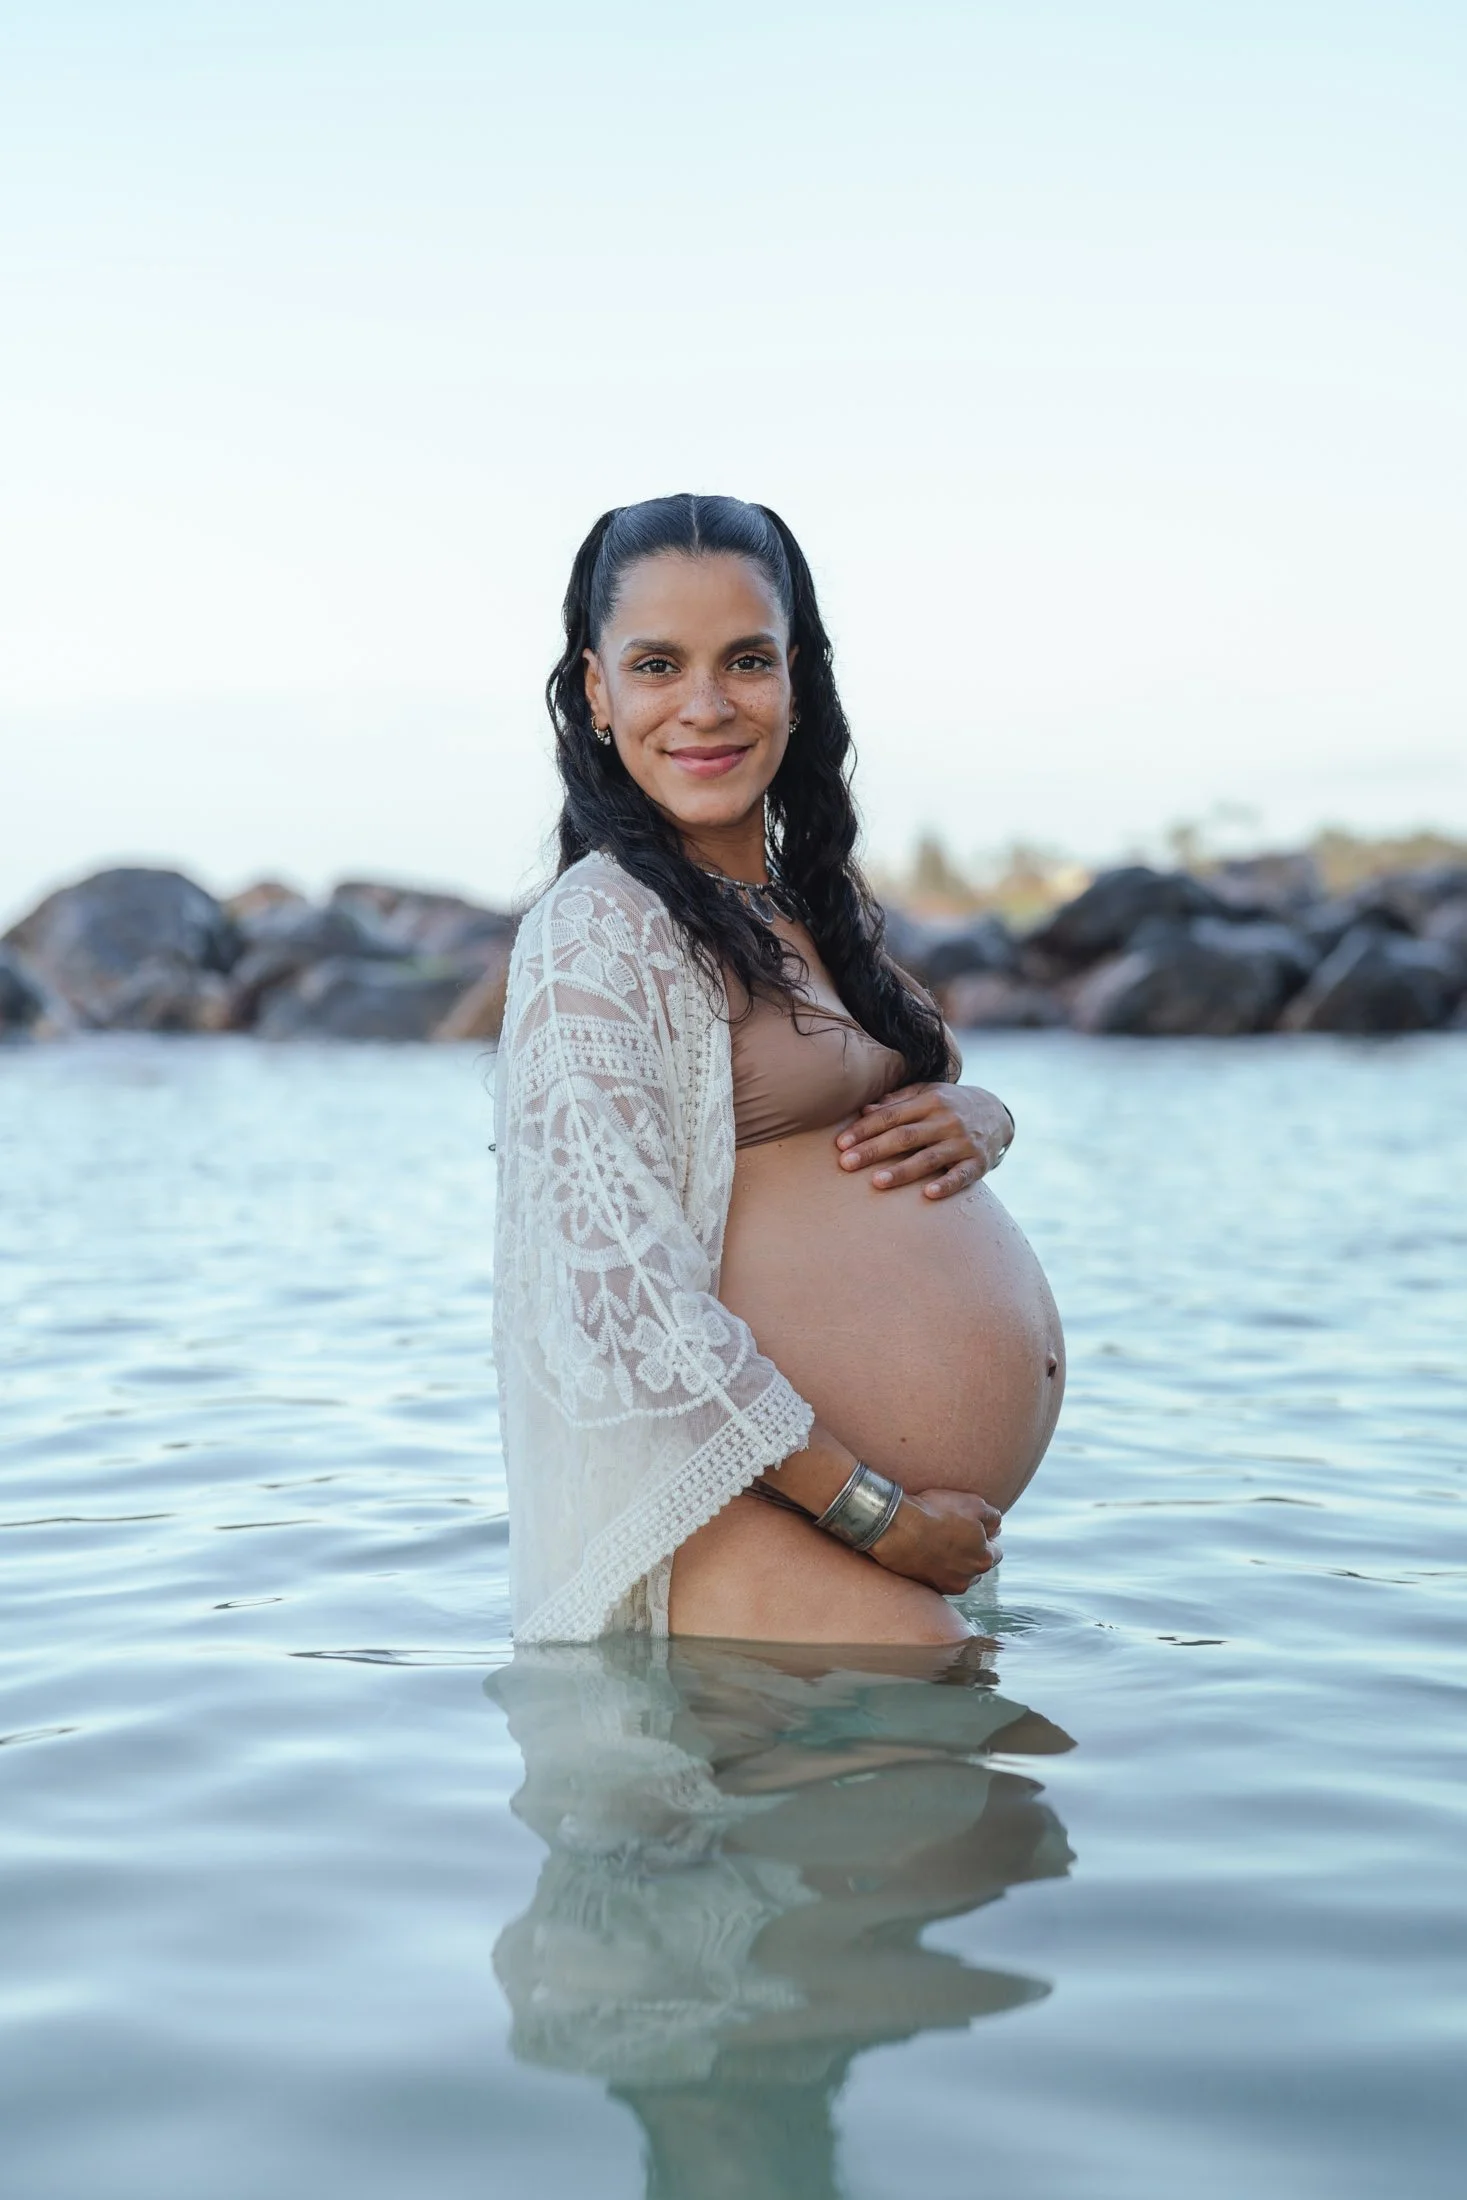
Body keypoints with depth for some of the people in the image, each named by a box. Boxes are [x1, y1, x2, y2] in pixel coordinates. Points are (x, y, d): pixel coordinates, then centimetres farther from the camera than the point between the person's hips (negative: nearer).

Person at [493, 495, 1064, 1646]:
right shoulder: (600, 926, -11)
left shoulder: (823, 900, 14)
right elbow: (630, 1294, -19)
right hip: (751, 1511, -9)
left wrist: (977, 1116, 2)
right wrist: (877, 1517, -16)